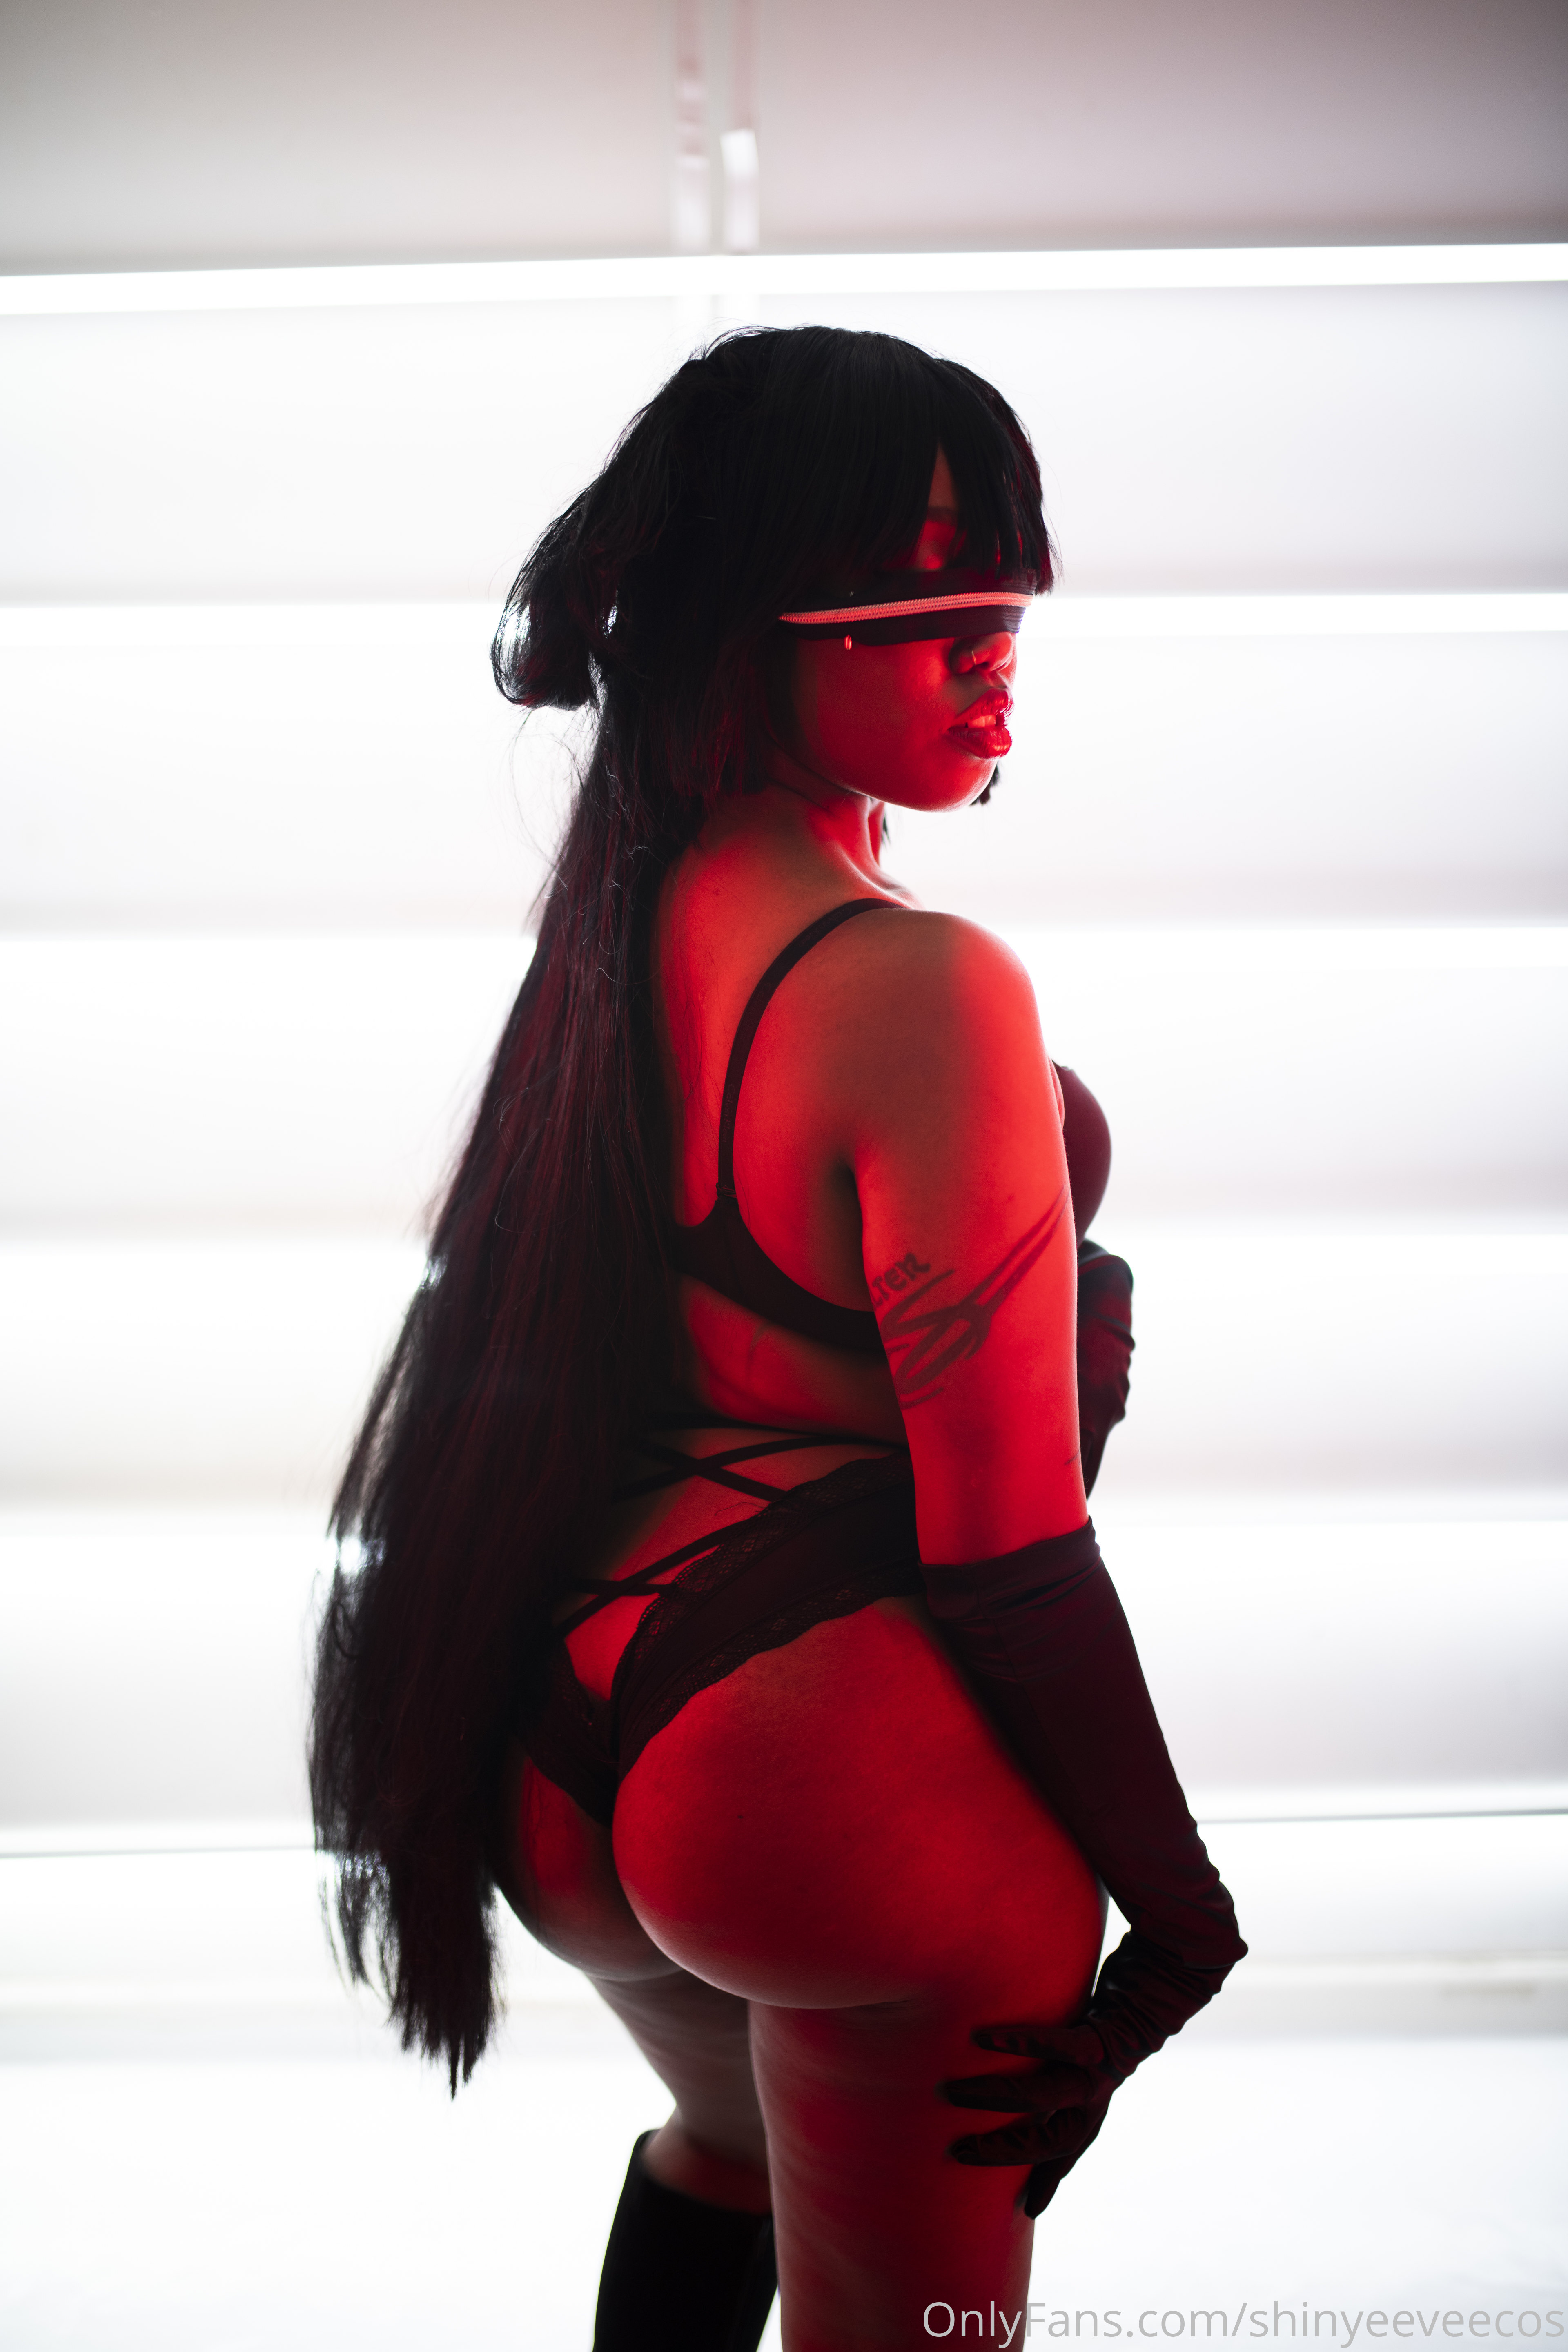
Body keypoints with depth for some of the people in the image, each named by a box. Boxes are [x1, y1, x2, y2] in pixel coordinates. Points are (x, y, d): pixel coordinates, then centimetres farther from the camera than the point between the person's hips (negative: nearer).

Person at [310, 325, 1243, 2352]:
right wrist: (1185, 1905, -9)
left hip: (566, 1721, 8)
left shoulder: (619, 914, 2)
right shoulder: (924, 994, -23)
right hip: (851, 1786, -8)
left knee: (732, 2142, 37)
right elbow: (1006, 1553, -21)